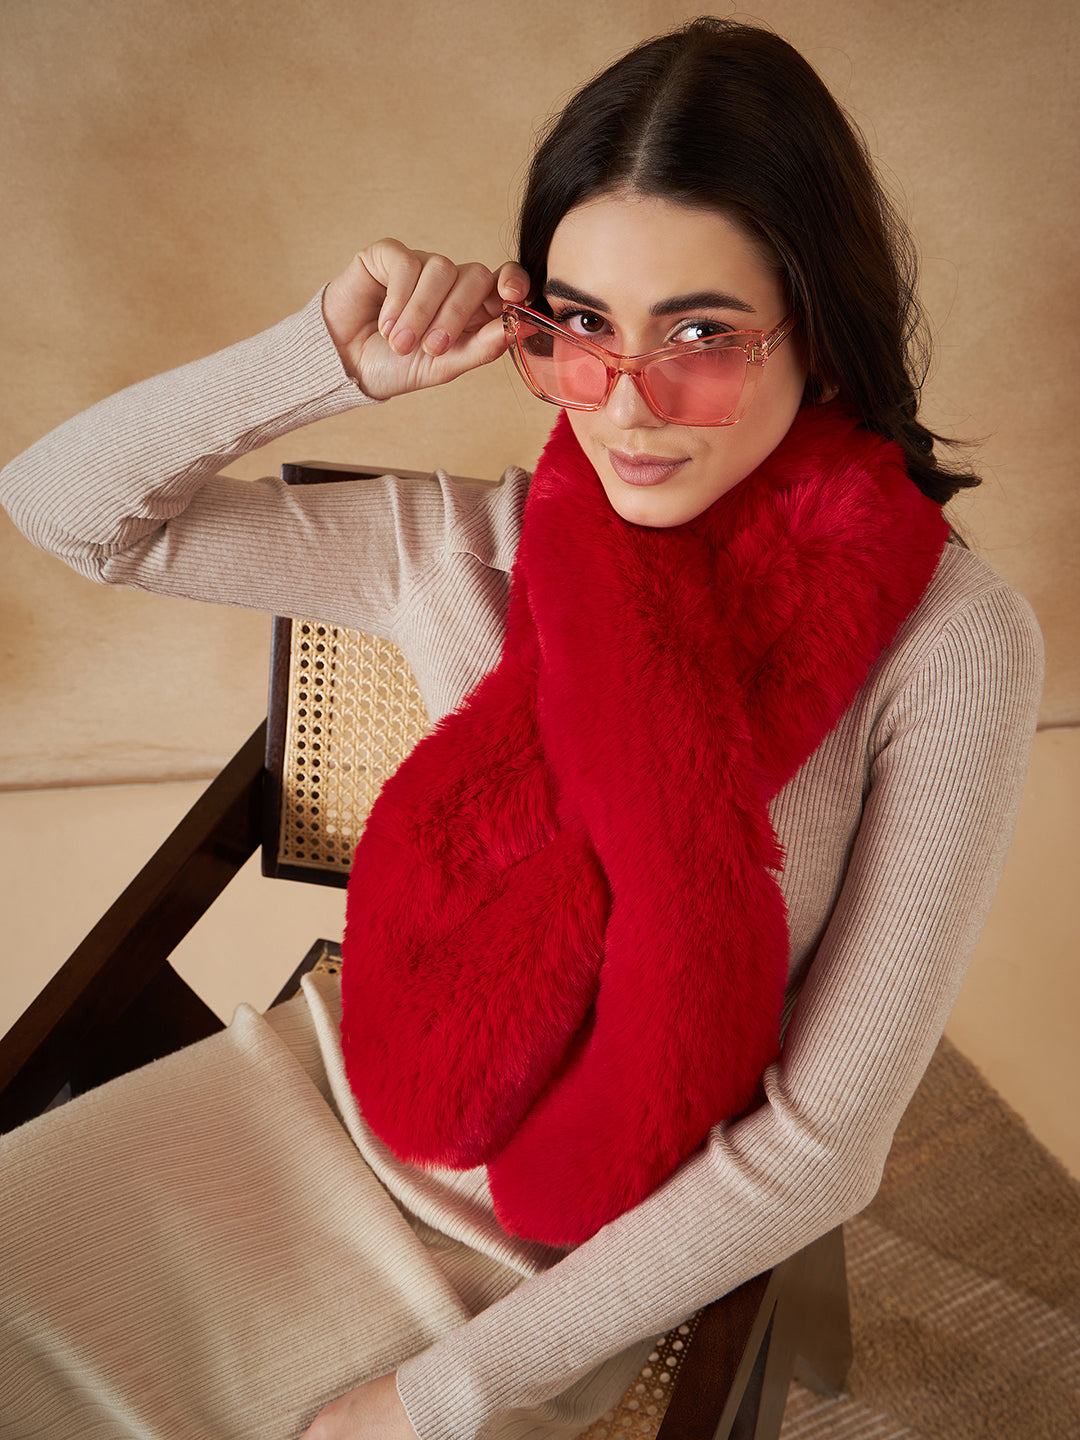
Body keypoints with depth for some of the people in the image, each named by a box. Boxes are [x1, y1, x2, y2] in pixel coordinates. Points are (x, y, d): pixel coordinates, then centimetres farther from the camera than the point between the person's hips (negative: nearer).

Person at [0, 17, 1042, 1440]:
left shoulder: (949, 643, -20)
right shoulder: (475, 549, -11)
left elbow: (825, 1141, -17)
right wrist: (334, 361, -19)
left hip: (559, 1256, -3)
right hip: (334, 1083, 3)